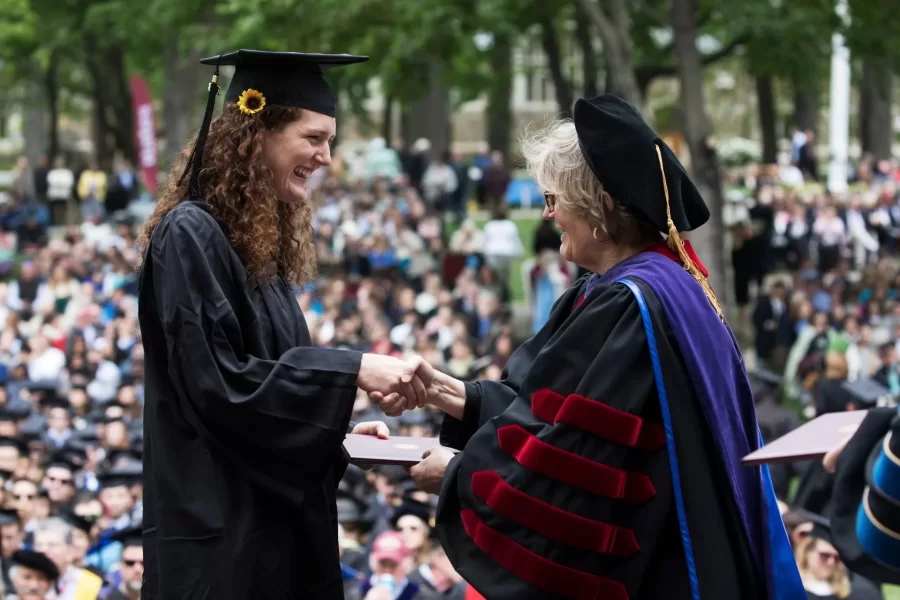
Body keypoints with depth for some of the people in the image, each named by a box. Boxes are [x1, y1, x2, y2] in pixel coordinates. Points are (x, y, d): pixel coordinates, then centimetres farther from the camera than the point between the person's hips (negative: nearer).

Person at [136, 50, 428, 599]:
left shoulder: (263, 244, 13)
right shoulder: (190, 236, -15)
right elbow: (217, 383, -22)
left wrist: (336, 428, 7)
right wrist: (351, 371, -23)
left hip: (273, 518, 9)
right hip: (220, 530, -9)